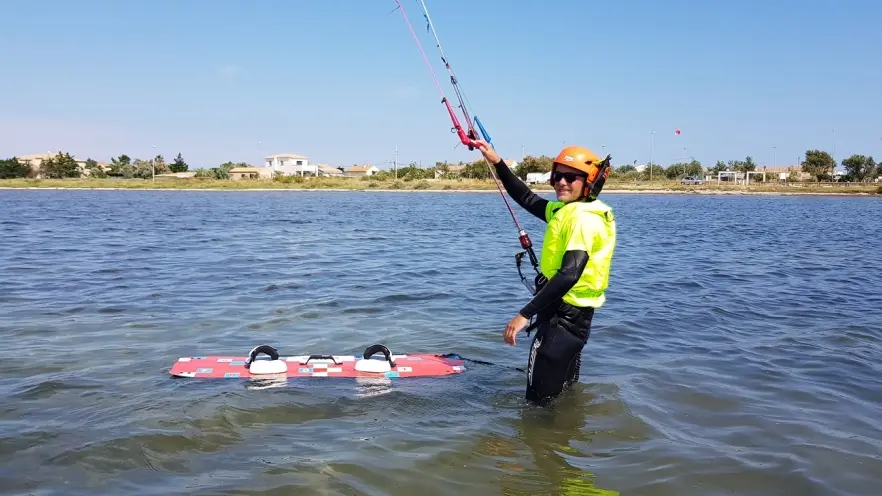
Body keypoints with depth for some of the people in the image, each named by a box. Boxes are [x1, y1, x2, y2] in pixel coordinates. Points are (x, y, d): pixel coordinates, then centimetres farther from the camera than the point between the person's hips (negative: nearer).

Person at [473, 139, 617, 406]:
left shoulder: (584, 218, -20)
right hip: (571, 313, 10)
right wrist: (498, 162, 17)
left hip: (565, 316, -10)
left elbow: (569, 274, -30)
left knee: (540, 397, -6)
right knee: (565, 391, 25)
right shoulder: (565, 210, 11)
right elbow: (528, 199, 23)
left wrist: (525, 314, -30)